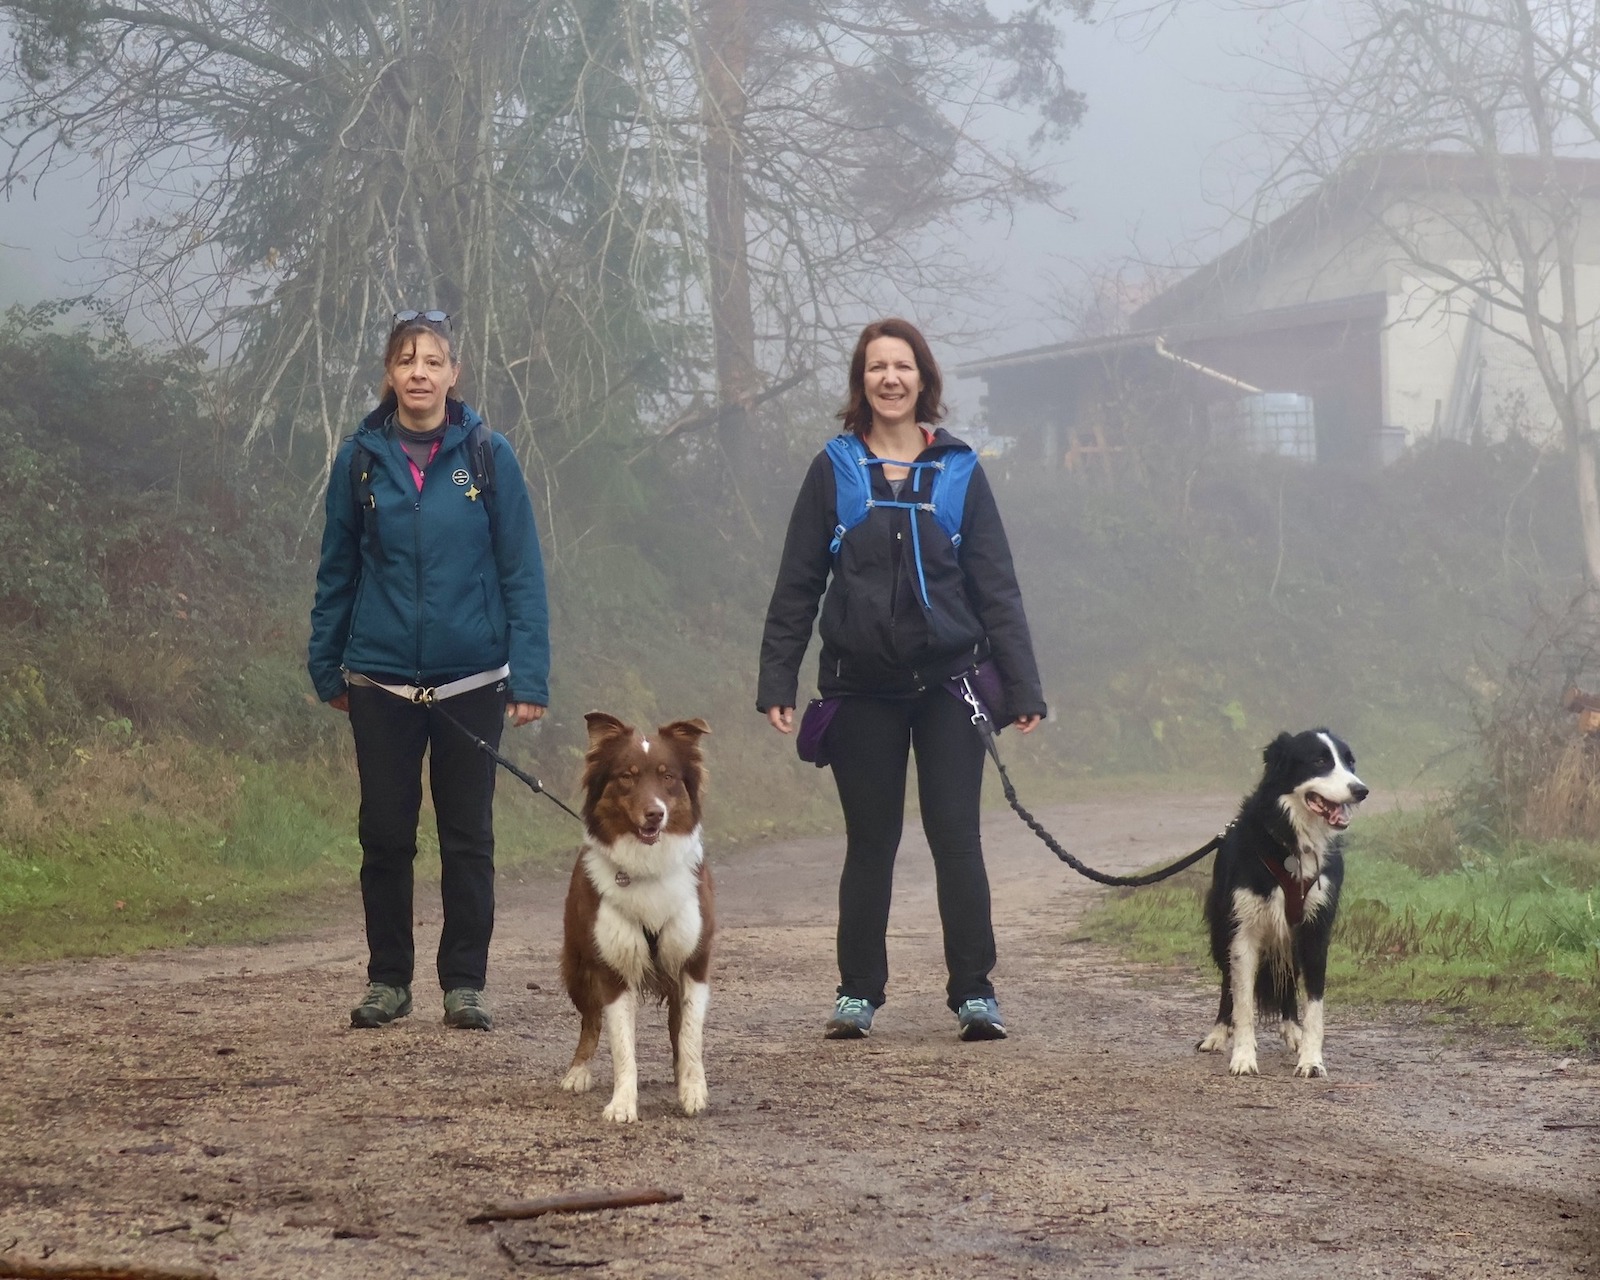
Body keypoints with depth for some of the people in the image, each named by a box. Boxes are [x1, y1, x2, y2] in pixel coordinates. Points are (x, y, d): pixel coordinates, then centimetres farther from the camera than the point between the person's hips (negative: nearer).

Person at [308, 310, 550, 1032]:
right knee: (386, 835, 5)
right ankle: (387, 980, 17)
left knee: (468, 837, 5)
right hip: (380, 682, 1)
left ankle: (465, 985, 14)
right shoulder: (360, 459, 1)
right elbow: (336, 571, 8)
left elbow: (522, 572, -3)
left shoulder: (487, 456, -3)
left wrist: (530, 677, -8)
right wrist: (326, 667, 6)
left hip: (472, 683, -1)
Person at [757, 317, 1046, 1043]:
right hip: (862, 689, 0)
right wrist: (776, 682, -2)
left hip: (948, 682, 0)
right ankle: (857, 996, 14)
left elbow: (995, 585, 6)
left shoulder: (958, 472, 5)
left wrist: (1021, 686, 0)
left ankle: (974, 995, 3)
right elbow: (797, 586, 6)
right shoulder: (833, 472, 4)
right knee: (870, 843, 6)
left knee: (956, 838, -3)